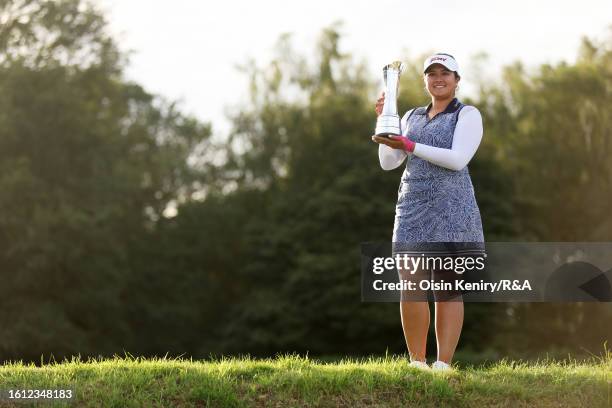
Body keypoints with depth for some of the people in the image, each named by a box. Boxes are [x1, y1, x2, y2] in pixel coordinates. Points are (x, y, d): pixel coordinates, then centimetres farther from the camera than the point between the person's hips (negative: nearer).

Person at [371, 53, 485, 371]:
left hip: (451, 210, -4)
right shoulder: (412, 117, 18)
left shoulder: (468, 115, 1)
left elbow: (458, 160, -14)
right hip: (413, 210, 5)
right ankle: (416, 364, 4)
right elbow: (388, 163, 12)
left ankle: (443, 366, -1)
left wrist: (409, 146, -15)